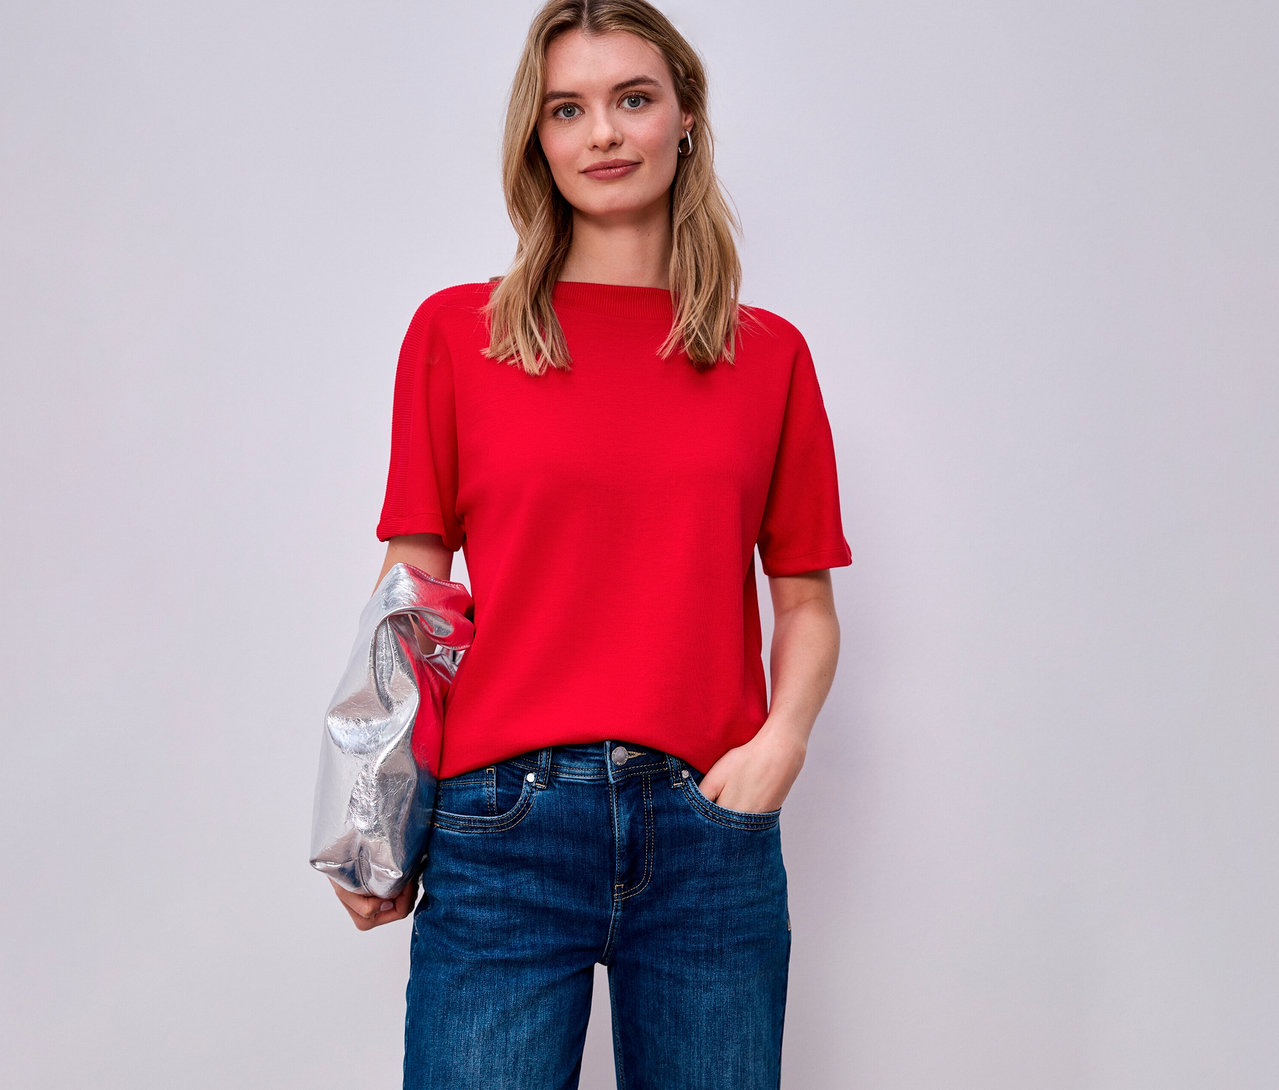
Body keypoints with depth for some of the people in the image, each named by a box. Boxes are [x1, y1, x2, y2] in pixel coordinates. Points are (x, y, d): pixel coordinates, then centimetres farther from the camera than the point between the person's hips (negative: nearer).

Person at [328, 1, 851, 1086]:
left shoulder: (768, 354, 7)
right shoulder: (456, 333, 4)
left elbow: (807, 603, 10)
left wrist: (782, 737, -8)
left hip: (710, 829, 2)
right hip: (502, 822, -1)